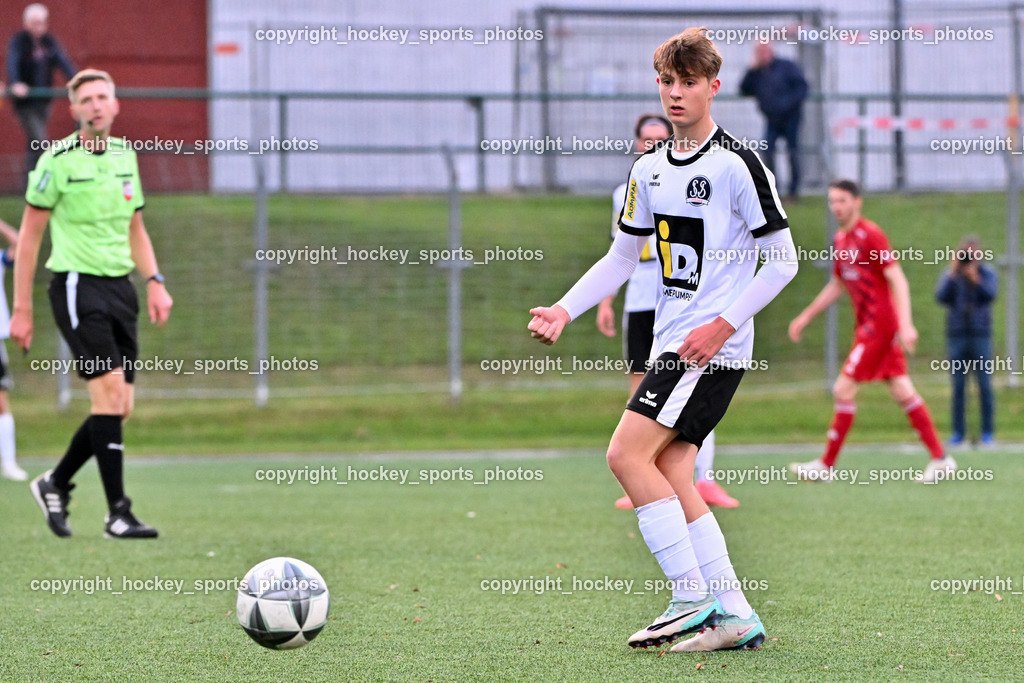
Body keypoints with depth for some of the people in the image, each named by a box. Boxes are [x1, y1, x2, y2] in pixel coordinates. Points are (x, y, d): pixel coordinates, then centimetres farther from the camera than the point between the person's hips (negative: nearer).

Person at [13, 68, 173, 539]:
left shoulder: (125, 155, 12)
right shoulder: (58, 160, -6)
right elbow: (29, 236, -3)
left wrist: (154, 281, 7)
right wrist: (22, 309, -5)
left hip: (120, 285, 7)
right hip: (78, 284, -7)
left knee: (119, 408, 5)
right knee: (110, 392, -16)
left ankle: (56, 483, 26)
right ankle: (118, 513, -12)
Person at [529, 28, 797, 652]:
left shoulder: (738, 165, -10)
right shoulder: (650, 169, 13)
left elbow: (783, 260, -9)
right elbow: (624, 256, 21)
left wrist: (722, 325, -15)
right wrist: (565, 309, 9)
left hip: (714, 347, -8)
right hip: (672, 343, 8)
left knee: (629, 454, -16)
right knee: (670, 479, 1)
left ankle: (694, 598, -11)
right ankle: (734, 616, 5)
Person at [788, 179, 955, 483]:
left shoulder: (870, 235, -13)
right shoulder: (841, 239, 14)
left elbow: (898, 280, -18)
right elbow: (837, 286, 27)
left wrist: (906, 324, -26)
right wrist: (805, 316, 26)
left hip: (879, 326, -9)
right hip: (868, 325, 9)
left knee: (844, 390, -8)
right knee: (903, 392, 7)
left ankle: (826, 466, -1)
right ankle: (940, 458, 9)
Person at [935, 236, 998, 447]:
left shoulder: (988, 275, 3)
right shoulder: (950, 276, 5)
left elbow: (990, 295, -15)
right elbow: (942, 297, -10)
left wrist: (976, 279, -31)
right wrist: (952, 275, -19)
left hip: (981, 336, -1)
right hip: (957, 336, 1)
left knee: (985, 386, -2)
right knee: (958, 387, 1)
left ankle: (988, 433, 1)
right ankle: (959, 433, 4)